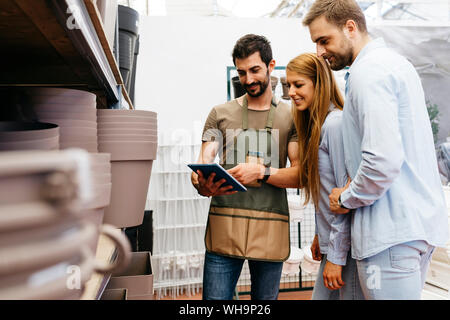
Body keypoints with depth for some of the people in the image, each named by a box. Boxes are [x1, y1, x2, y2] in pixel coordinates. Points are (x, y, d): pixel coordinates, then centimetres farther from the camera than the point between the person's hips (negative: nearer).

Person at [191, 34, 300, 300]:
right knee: (215, 297, 0)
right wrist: (203, 185, -20)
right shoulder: (220, 114, 11)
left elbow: (299, 174, 1)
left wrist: (261, 172, -17)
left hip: (271, 229, 0)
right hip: (224, 227, 0)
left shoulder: (291, 116, 8)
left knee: (265, 297, 13)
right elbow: (203, 164, 4)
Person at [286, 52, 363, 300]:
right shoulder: (316, 126, 12)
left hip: (347, 245, -9)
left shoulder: (335, 124, -16)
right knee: (321, 296, 15)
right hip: (333, 241, 9)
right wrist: (320, 235, 16)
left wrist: (336, 256, -16)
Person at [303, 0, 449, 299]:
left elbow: (383, 161, -26)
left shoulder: (368, 71, -15)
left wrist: (346, 199, -9)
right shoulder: (396, 61, 16)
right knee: (408, 294, 20)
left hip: (393, 230, -10)